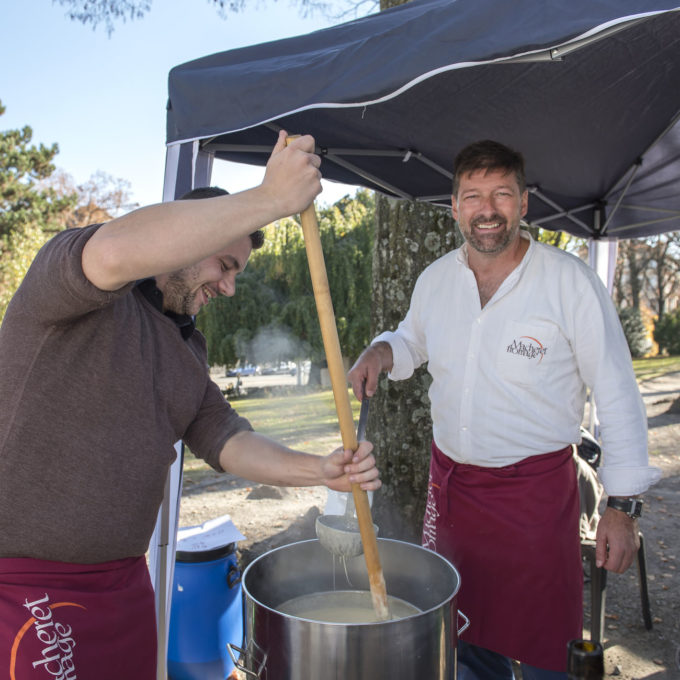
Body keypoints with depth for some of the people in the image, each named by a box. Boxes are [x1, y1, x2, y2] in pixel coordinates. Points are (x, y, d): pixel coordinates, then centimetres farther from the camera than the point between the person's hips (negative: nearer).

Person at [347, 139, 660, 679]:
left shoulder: (570, 280, -13)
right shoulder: (435, 279, 0)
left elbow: (617, 395, -9)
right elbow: (415, 338, 21)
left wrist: (622, 504, -10)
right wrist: (382, 351, -2)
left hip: (536, 488, -4)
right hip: (450, 482, 4)